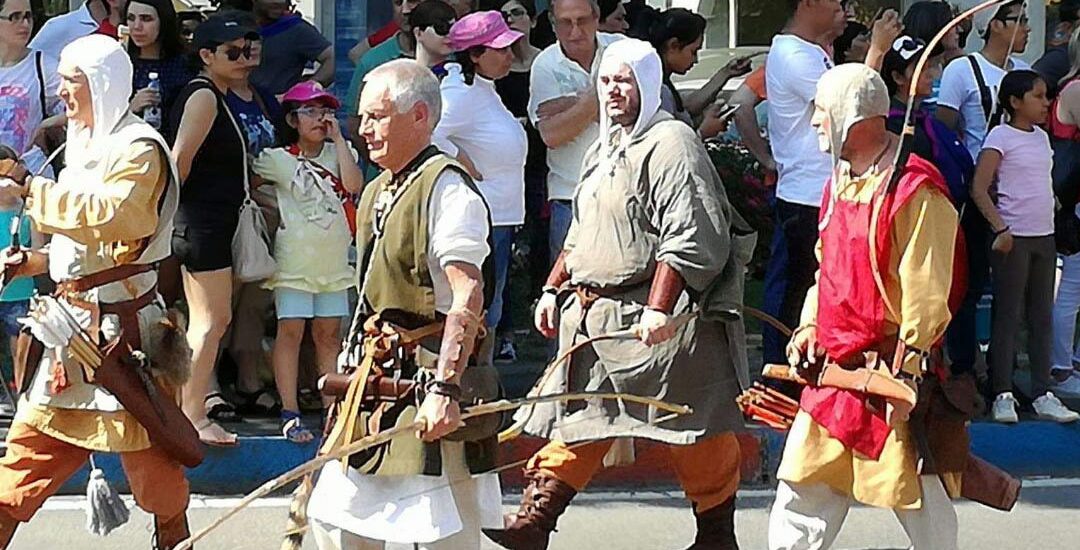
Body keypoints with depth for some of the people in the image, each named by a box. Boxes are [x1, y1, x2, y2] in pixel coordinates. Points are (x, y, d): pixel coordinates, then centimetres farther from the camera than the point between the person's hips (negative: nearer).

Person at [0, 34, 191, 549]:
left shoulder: (137, 148, -11)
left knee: (150, 458, 1)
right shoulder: (87, 146, 16)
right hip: (70, 318, 9)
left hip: (119, 325, -9)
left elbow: (108, 215, -30)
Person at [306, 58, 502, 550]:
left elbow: (467, 297, -23)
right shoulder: (376, 193, 17)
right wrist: (352, 374, 22)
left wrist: (443, 388, -30)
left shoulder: (446, 188, -13)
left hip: (426, 385, -10)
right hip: (376, 381, 10)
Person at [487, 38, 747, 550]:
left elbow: (689, 237, -20)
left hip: (653, 320, -9)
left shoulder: (671, 144, -11)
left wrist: (659, 307, -25)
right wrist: (554, 287, 21)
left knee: (694, 430, 0)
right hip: (591, 311, 9)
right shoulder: (602, 151, 19)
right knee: (576, 417, 6)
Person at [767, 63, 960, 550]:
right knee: (803, 495, 9)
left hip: (890, 376, -8)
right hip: (833, 370, 8)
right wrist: (810, 326, 9)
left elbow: (926, 297, -17)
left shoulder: (914, 191, -15)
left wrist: (904, 380, -19)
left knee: (921, 506, 1)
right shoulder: (840, 181, 14)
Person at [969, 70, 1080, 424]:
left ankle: (1042, 395, 13)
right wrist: (1001, 229, -20)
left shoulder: (1041, 137, 12)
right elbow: (979, 189, -14)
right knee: (1008, 316, -2)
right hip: (1014, 237, -7)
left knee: (1042, 317, 9)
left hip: (1044, 236, 7)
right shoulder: (1001, 137, -9)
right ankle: (1003, 395, 3)